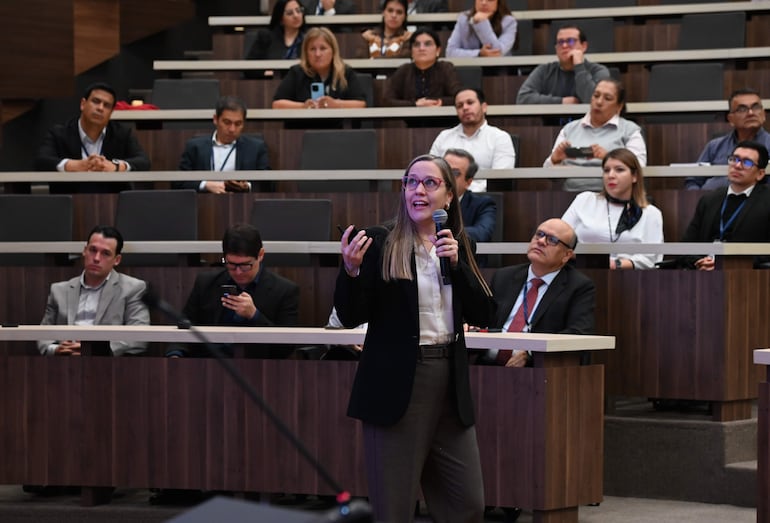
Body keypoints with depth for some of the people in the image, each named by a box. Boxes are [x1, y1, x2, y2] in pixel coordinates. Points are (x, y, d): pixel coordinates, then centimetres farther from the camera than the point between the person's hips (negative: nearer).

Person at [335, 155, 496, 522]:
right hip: (397, 388, -5)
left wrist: (455, 263, -8)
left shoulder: (458, 248, 11)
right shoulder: (380, 244, -3)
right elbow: (351, 317, -6)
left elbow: (483, 315, 3)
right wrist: (351, 269, -24)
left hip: (450, 382, 5)